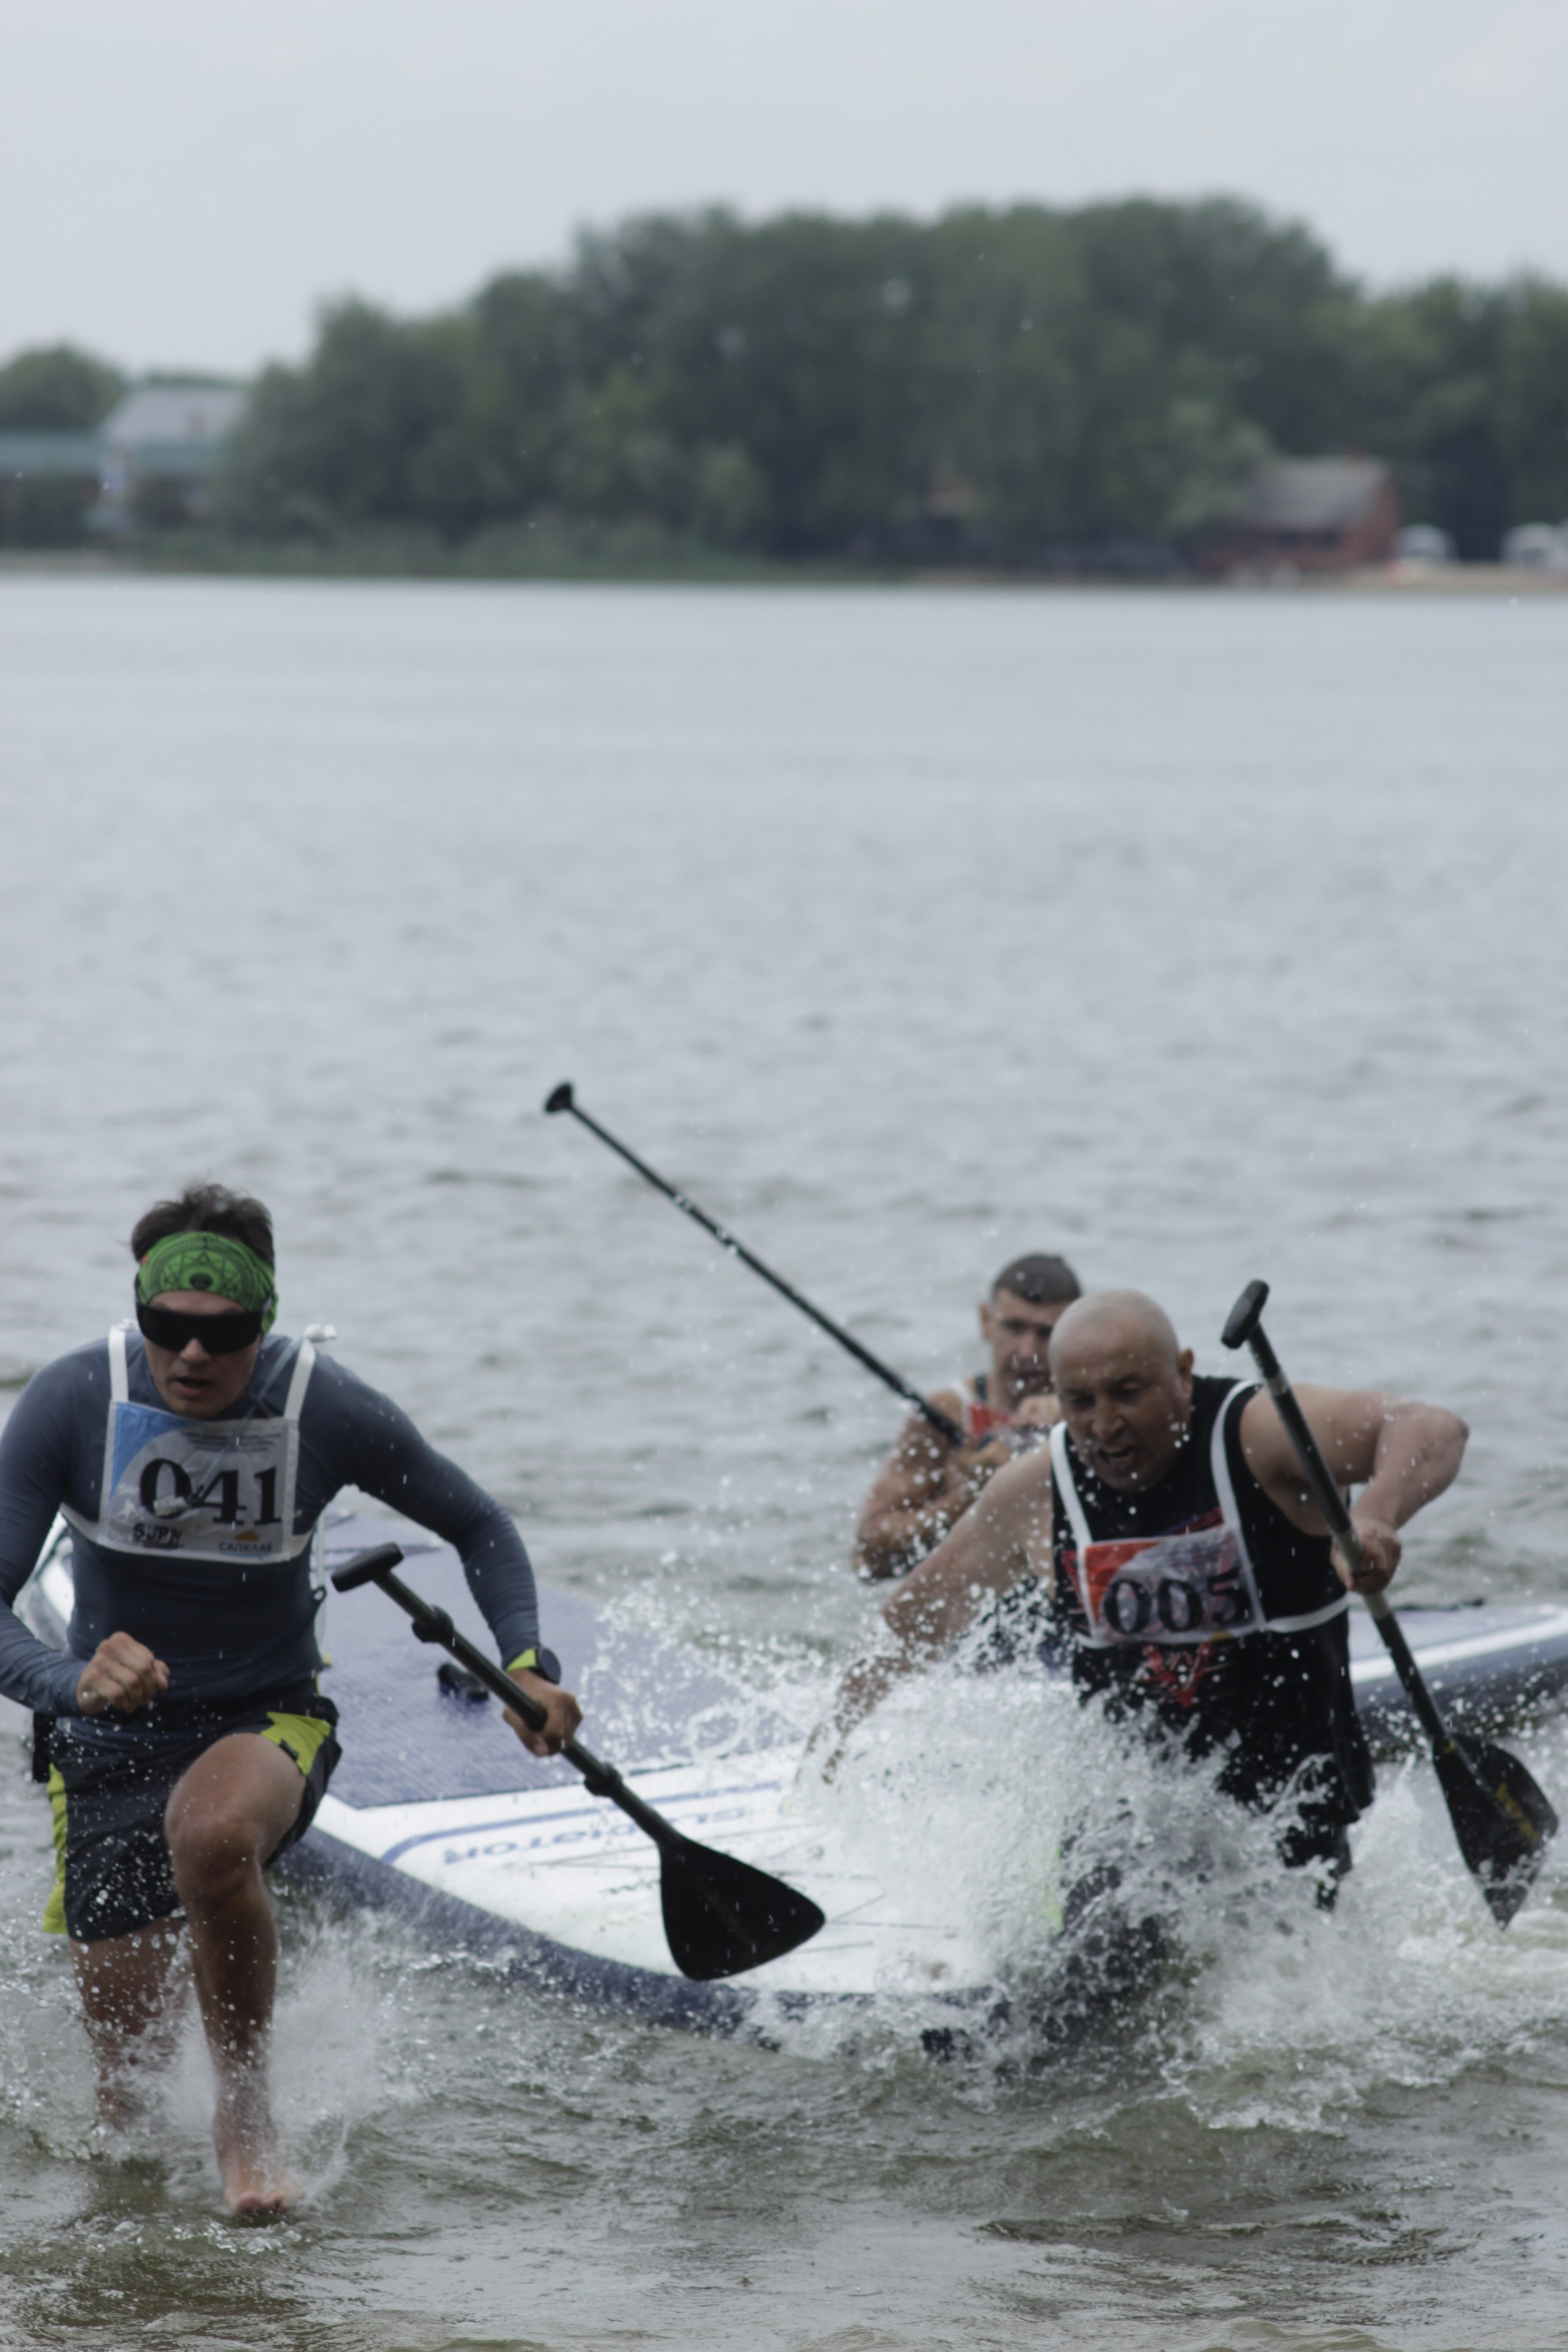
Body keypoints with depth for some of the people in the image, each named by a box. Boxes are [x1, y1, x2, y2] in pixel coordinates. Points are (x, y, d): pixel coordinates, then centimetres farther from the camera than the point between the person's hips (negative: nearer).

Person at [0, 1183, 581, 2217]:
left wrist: (527, 1663, -16)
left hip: (267, 1721, -1)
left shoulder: (328, 1408, -17)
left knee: (211, 1833, -39)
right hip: (109, 1741, 1)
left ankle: (246, 2117, -17)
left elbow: (478, 1527, 1)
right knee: (129, 2068, 3)